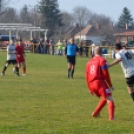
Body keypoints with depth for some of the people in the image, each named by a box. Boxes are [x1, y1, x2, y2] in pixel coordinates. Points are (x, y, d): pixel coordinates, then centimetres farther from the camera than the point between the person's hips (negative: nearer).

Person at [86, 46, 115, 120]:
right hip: (100, 82, -7)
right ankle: (111, 117, -19)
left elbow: (87, 76, 20)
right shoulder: (102, 60, -2)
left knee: (104, 98, 25)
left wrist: (90, 88, 27)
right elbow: (106, 74, -7)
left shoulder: (89, 62, 18)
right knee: (110, 99, -5)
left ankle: (96, 113, 22)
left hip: (91, 84, 7)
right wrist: (110, 85, 0)